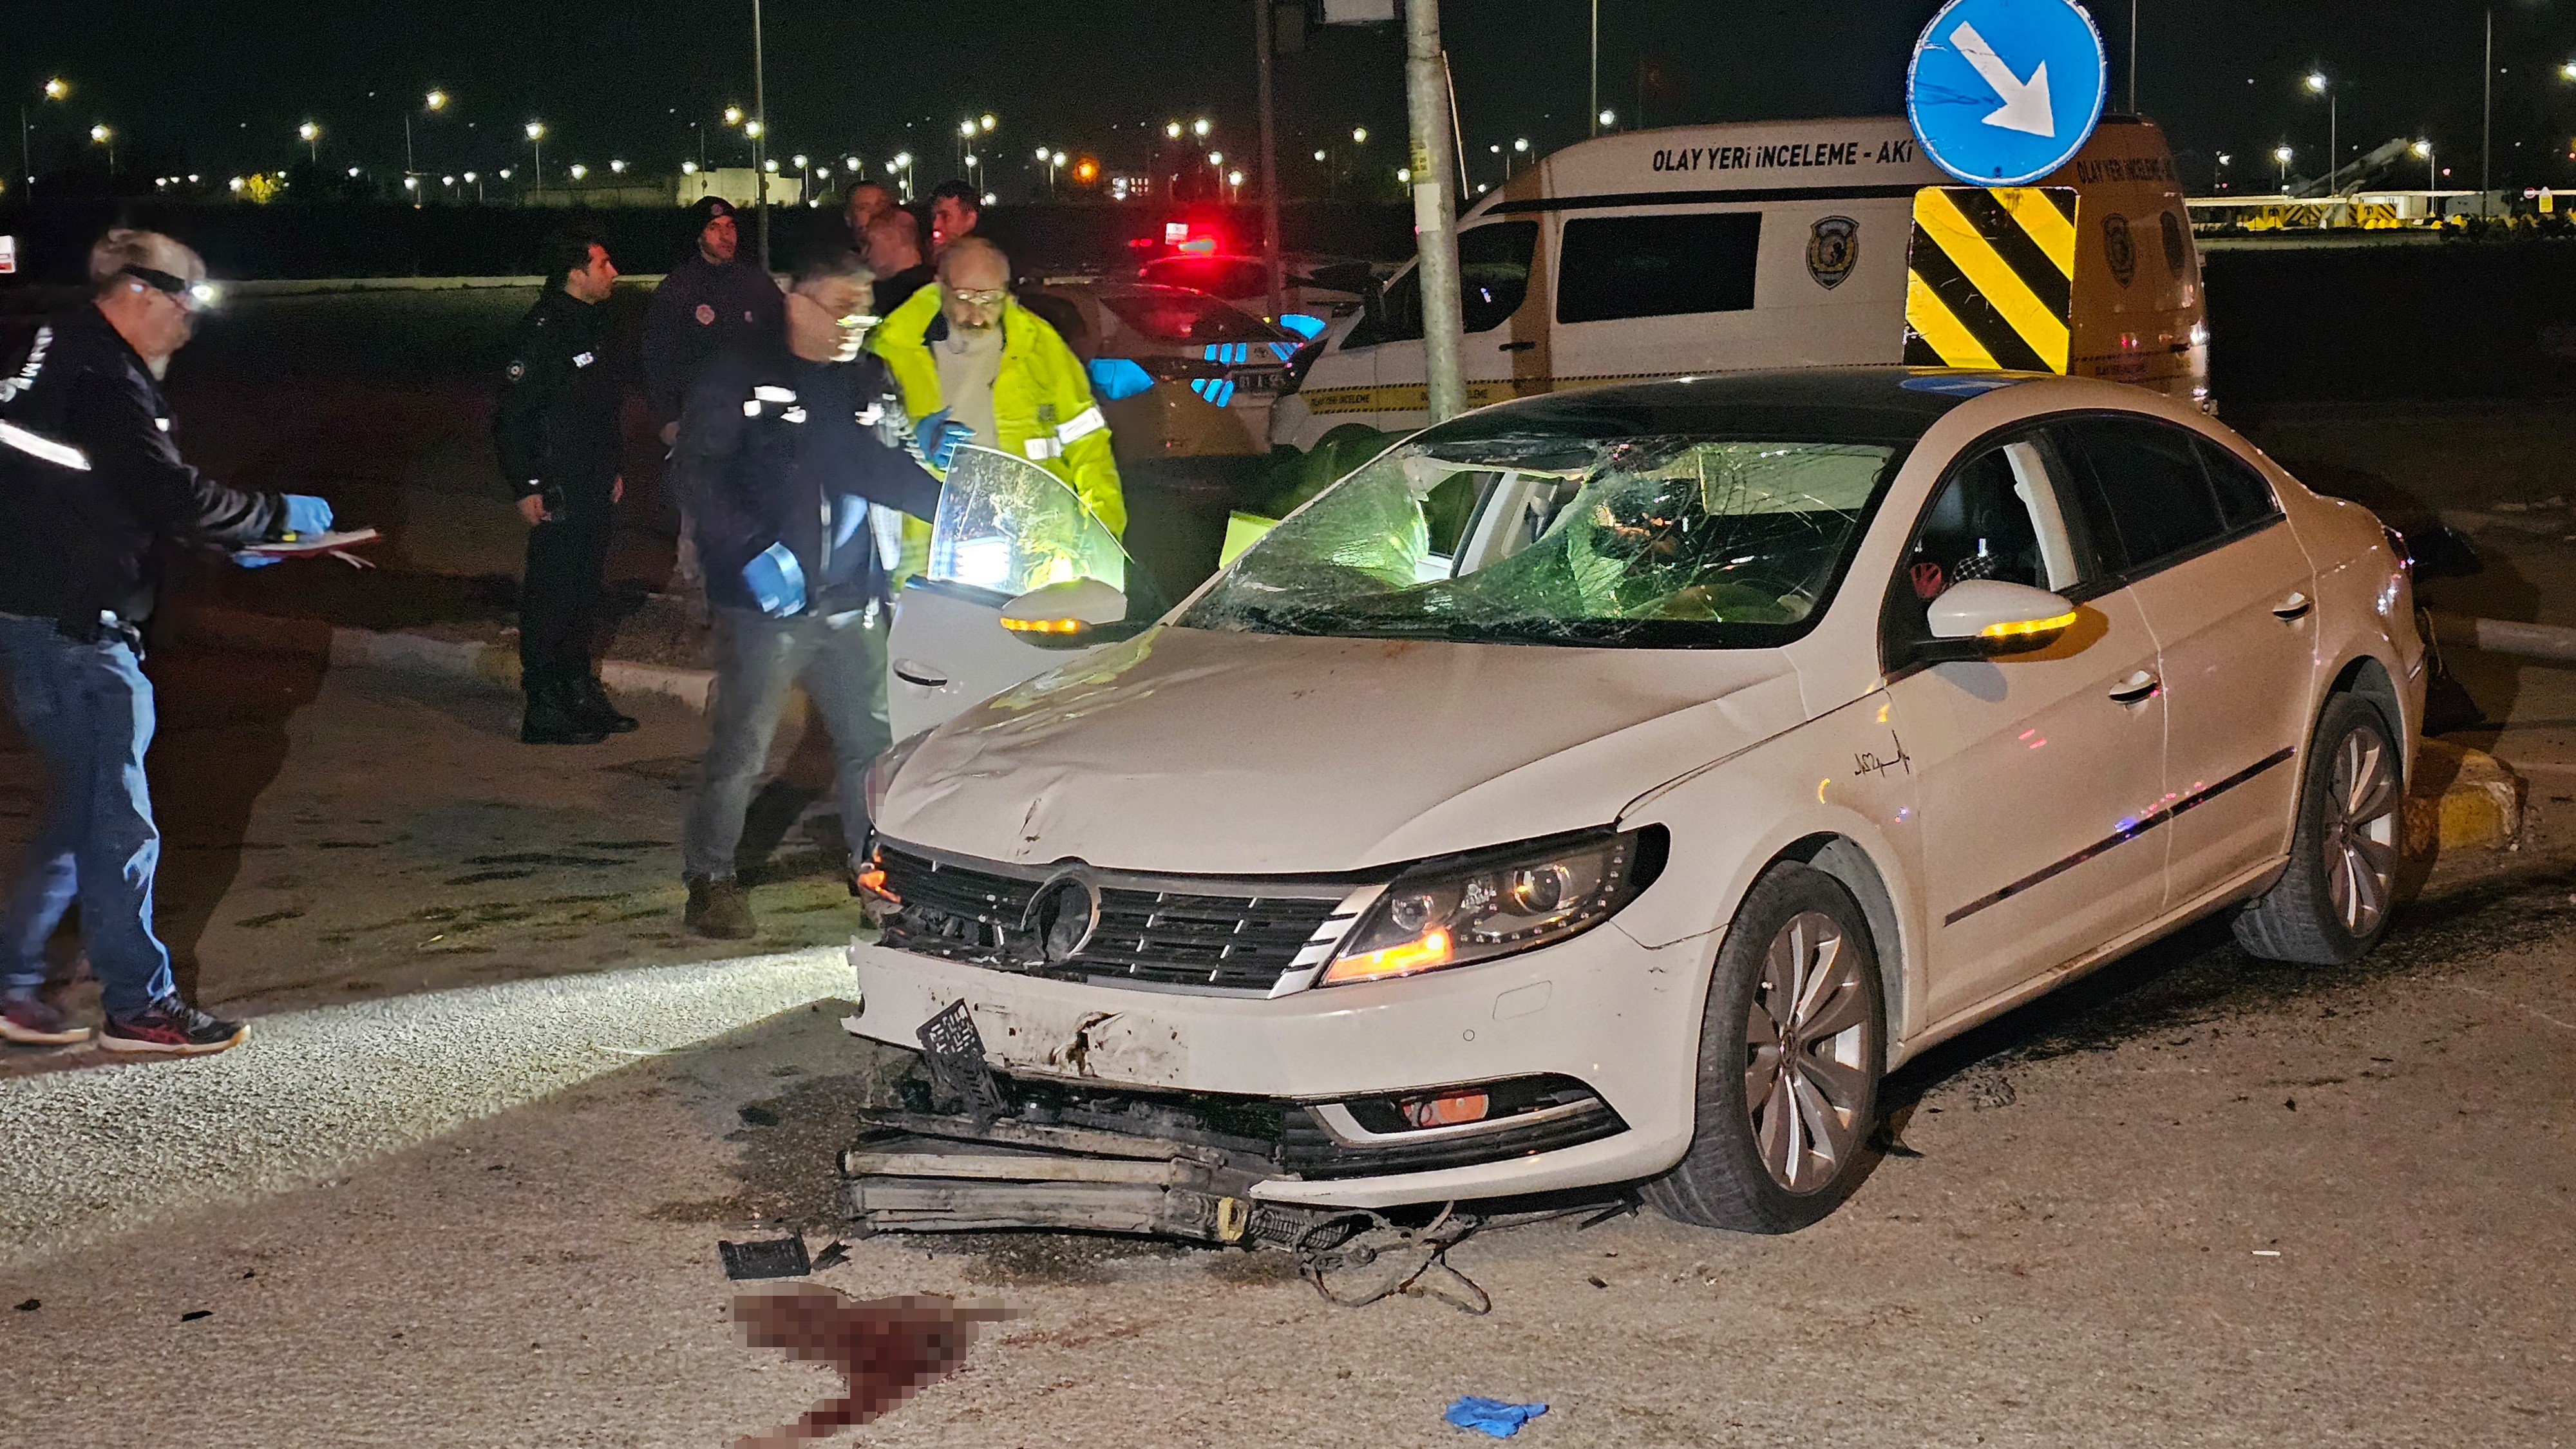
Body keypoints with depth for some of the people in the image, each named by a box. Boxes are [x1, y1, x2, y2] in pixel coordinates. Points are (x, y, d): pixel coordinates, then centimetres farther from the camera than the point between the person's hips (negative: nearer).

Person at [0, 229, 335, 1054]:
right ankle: (139, 1007, 6)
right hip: (73, 632, -10)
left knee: (84, 812, 17)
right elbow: (171, 496, -23)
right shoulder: (103, 383, -17)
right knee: (119, 823, -2)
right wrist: (278, 515, -9)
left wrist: (230, 539, 15)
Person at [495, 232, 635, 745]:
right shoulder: (542, 329, -16)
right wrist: (526, 486, -19)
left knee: (584, 588, 15)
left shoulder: (591, 323, 14)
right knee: (551, 593, -5)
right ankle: (544, 708, 0)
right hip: (558, 489, -9)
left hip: (595, 489, 9)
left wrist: (613, 469, 22)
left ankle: (579, 691, 25)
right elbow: (512, 414, -17)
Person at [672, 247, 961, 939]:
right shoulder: (743, 378, -4)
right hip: (766, 602, -5)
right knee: (741, 747, -2)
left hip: (852, 602, 5)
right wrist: (754, 550, -19)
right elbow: (698, 469, -9)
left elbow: (886, 473, 18)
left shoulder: (872, 381, 12)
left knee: (870, 741, 9)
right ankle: (709, 878, 10)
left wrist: (927, 450, -4)